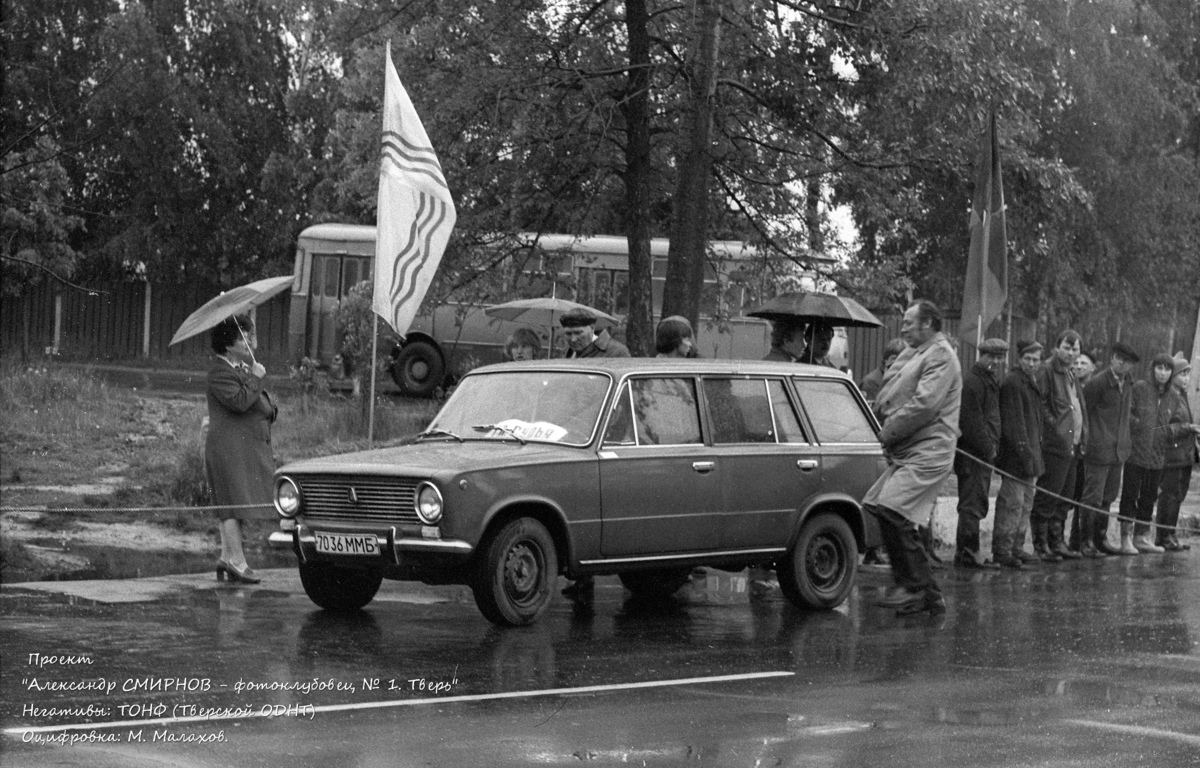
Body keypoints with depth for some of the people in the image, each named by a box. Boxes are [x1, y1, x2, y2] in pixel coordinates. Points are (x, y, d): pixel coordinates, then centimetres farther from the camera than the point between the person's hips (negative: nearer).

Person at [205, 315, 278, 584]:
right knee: (234, 502, -11)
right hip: (229, 446, -10)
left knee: (233, 506, 11)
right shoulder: (220, 372, -11)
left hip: (249, 446, 10)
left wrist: (270, 409, 8)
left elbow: (260, 403, 29)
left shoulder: (245, 368, 20)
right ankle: (236, 560, -13)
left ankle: (227, 557, 14)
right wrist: (256, 379, -16)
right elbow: (239, 401, -25)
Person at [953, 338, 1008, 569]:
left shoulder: (991, 382, 20)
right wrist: (987, 449, -16)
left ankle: (966, 553, 20)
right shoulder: (972, 382, -13)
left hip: (984, 453, 10)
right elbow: (971, 422, -19)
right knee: (972, 504, -9)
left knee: (975, 506, 14)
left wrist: (991, 449, 15)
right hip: (973, 454, -10)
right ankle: (967, 554, -7)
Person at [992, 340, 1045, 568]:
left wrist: (1035, 454, 19)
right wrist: (1024, 452, -20)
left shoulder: (1031, 384, 18)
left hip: (1030, 453, 10)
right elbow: (1013, 423, -17)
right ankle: (1002, 550, -5)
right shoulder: (1011, 384, -13)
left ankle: (1017, 548, 17)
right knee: (1013, 502, -8)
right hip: (1015, 455, -10)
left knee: (1026, 503, 12)